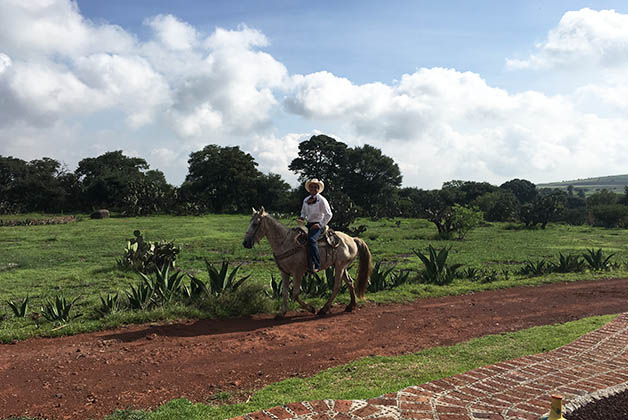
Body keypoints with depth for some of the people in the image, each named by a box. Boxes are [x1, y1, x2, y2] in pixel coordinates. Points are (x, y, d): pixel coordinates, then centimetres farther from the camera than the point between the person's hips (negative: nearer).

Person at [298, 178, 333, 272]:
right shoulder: (306, 200, 13)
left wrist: (320, 224, -15)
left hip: (318, 225, -8)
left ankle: (316, 265, -32)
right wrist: (302, 218, 5)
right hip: (308, 224, 8)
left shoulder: (322, 200, -6)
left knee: (311, 240, -32)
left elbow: (328, 215, -7)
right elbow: (303, 212, 27)